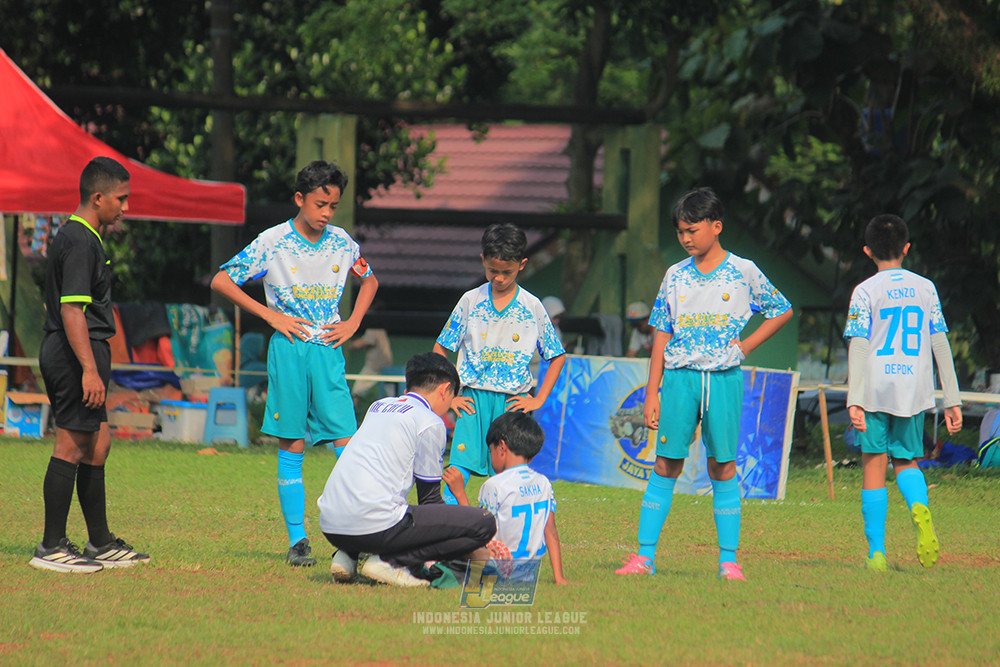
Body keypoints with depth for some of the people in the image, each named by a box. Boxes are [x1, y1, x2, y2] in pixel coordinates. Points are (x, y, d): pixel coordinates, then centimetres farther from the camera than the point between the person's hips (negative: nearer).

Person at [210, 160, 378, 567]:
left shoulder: (342, 243, 7)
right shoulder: (272, 243, -4)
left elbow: (369, 280, 26)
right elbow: (221, 282, -3)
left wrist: (353, 323, 10)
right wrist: (270, 315, -6)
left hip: (328, 350, 3)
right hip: (289, 349, -3)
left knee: (348, 444, -6)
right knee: (291, 448, -1)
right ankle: (297, 541, 4)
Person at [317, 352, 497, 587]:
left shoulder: (379, 406, 23)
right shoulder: (430, 422, 2)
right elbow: (430, 499, 6)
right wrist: (480, 556, 16)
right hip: (375, 527, -8)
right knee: (485, 523, -7)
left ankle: (347, 556, 12)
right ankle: (391, 561, -13)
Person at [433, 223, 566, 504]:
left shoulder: (532, 307, 3)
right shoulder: (471, 301, 4)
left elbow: (557, 356, 12)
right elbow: (440, 350, 10)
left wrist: (539, 399, 4)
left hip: (514, 401, 0)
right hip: (473, 398, 0)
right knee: (459, 470, -13)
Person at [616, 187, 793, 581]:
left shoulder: (743, 272, 2)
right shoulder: (676, 276, 8)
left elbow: (782, 311, 13)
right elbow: (662, 335, 9)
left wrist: (746, 345, 1)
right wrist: (652, 393, 3)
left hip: (724, 377, -2)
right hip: (680, 377, 2)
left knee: (722, 467, 0)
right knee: (666, 466, -1)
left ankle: (729, 561, 3)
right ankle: (644, 556, -1)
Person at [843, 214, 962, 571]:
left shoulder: (865, 292, -1)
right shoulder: (926, 288, 8)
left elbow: (858, 348, -8)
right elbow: (941, 345, 8)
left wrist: (854, 401, -12)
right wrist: (952, 401, 10)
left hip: (876, 389, -3)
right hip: (915, 390, 3)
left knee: (874, 465, 3)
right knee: (906, 460, 17)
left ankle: (877, 552, 0)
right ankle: (920, 508, -16)